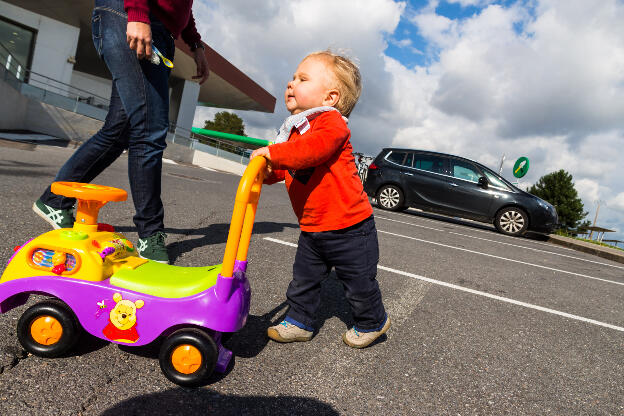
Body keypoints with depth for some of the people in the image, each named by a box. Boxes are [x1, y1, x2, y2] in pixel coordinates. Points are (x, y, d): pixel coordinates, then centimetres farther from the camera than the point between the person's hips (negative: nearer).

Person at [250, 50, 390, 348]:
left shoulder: (332, 122, -17)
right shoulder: (294, 130, 10)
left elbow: (314, 148, -38)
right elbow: (287, 168, 19)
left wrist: (273, 153, -36)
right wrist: (268, 172, -1)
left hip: (348, 226, -7)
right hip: (311, 229, 7)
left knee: (358, 281, 11)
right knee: (304, 279, 14)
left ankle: (372, 322, 35)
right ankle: (299, 321, 32)